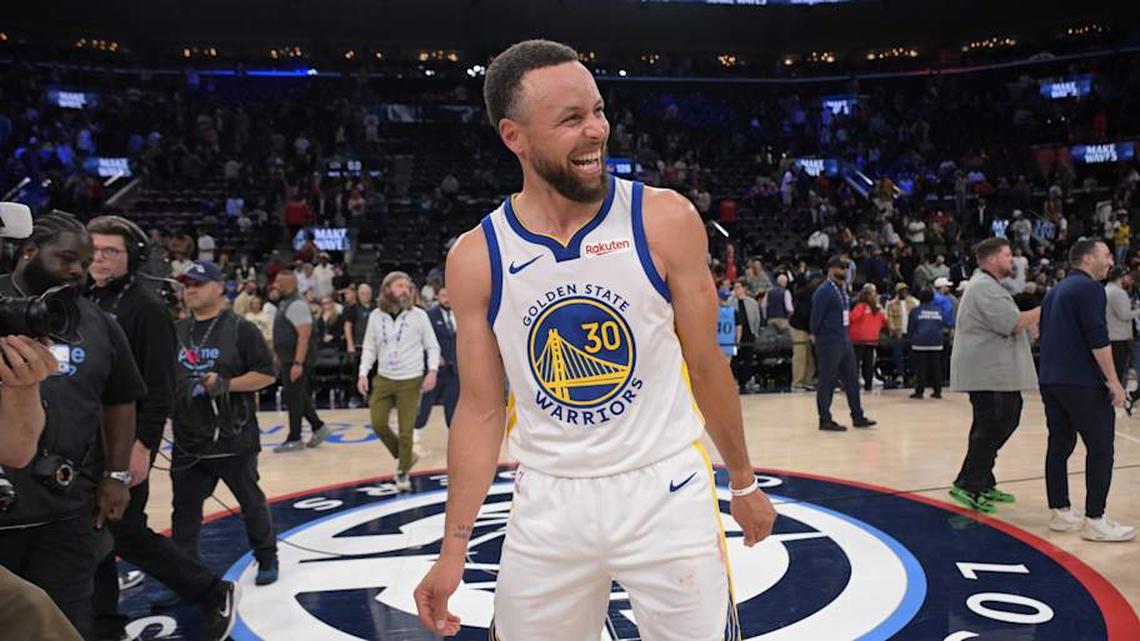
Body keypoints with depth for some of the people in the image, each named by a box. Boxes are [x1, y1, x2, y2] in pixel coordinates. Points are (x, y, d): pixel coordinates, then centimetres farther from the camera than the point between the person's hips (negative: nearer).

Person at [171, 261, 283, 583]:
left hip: (234, 439, -4)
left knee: (252, 502, 11)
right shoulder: (177, 332, 9)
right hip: (188, 440, 5)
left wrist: (226, 384, -20)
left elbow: (267, 374, -10)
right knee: (185, 508, 8)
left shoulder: (240, 329, -7)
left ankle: (267, 559, 29)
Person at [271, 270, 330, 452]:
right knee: (299, 396, 14)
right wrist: (277, 356, 20)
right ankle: (318, 427, 23)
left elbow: (304, 335, -24)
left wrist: (298, 363, -27)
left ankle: (294, 439, 7)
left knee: (293, 397, -2)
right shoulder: (285, 303, 13)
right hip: (287, 358, 10)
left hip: (297, 360, -10)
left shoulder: (297, 304, -18)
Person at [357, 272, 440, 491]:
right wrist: (363, 373, -1)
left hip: (411, 381, -3)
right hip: (383, 380, 3)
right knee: (378, 424, -2)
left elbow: (432, 346, 1)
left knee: (406, 430, -1)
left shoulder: (418, 315, -4)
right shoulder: (375, 316, 3)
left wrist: (432, 370, -12)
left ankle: (403, 472, 18)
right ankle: (405, 457, 23)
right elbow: (369, 347, 10)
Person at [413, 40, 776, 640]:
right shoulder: (476, 258, -6)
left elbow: (705, 363, 1)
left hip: (667, 492, -1)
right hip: (548, 504, 1)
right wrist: (454, 546, 1)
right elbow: (481, 410, 1)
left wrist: (743, 482, 9)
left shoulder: (666, 220, -10)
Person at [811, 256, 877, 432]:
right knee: (827, 382, -1)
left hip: (844, 341, 9)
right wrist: (815, 335, -11)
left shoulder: (842, 289, 14)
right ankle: (825, 420, 7)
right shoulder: (824, 291, -14)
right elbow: (816, 315, -16)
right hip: (829, 343, -9)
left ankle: (858, 417, 22)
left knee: (851, 379, 13)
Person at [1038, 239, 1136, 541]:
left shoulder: (1055, 291, 19)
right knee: (1100, 448, -3)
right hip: (1083, 382, -9)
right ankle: (1095, 520, -2)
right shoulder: (1089, 288, -9)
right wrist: (1113, 381, -15)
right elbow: (1097, 338, -17)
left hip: (1050, 381, 9)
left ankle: (1061, 512, 14)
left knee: (1060, 445, 10)